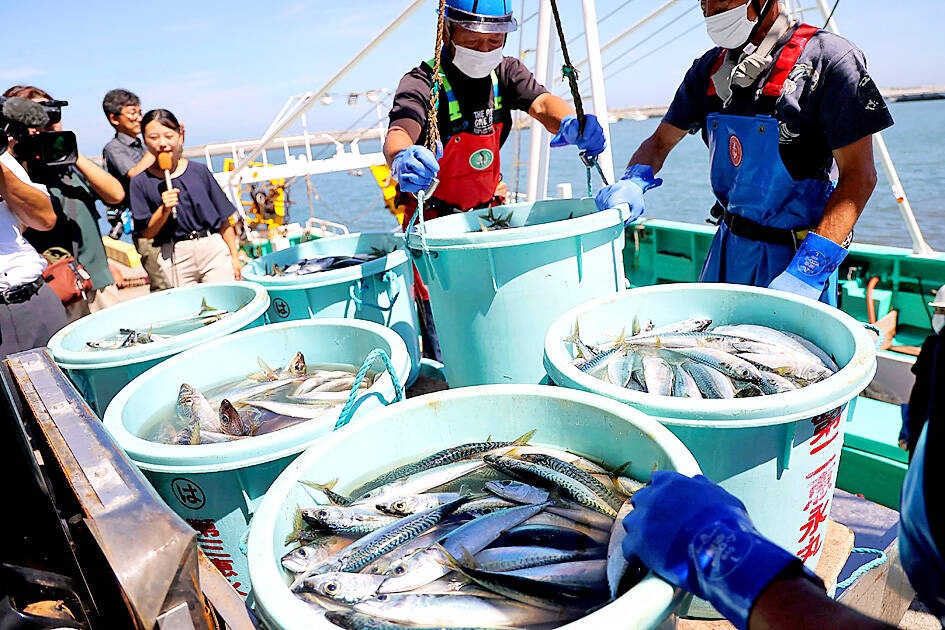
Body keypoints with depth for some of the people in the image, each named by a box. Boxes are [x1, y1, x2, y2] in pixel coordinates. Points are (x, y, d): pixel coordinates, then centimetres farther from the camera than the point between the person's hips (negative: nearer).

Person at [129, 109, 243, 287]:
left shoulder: (198, 171, 4)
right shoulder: (140, 182, 3)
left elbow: (224, 219, 6)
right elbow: (147, 232, 2)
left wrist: (234, 256, 3)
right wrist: (165, 209, -14)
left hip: (213, 247, 0)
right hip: (176, 258, 0)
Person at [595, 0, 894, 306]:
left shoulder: (826, 57, -14)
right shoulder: (710, 68, 3)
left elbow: (858, 176, -17)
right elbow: (661, 141, 11)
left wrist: (807, 271, -27)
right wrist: (632, 183, -13)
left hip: (798, 251, -5)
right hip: (728, 245, 6)